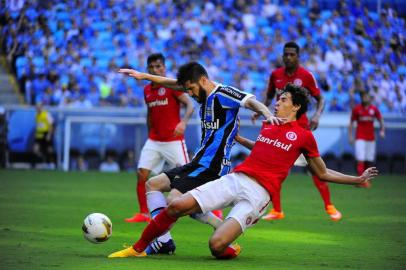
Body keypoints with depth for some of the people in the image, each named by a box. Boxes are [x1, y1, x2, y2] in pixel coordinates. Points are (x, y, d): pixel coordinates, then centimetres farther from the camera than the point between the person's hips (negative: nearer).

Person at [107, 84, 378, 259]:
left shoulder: (303, 136, 5)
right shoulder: (267, 125, 20)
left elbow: (323, 173, 14)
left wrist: (358, 179, 9)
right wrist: (237, 137, 46)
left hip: (257, 193, -5)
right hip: (234, 180, 5)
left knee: (217, 246, -24)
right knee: (176, 206, -12)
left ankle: (231, 252, 13)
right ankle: (138, 249, 3)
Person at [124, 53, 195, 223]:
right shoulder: (147, 90, 11)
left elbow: (189, 105, -14)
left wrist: (183, 122, -30)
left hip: (173, 140, -6)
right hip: (154, 141, 6)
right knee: (141, 174, -4)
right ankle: (144, 213, 6)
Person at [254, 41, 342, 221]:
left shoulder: (306, 76, -7)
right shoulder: (275, 75, 3)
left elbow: (320, 99, 0)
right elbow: (270, 96, 19)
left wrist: (317, 116, -17)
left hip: (300, 127, -3)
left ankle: (329, 207, 6)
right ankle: (277, 211, 6)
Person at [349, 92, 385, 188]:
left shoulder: (374, 109, 6)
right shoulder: (356, 109, 0)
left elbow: (381, 120, 12)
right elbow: (351, 123, 4)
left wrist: (382, 131, -4)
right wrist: (350, 136, -1)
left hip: (371, 138, 3)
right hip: (360, 138, -3)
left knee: (369, 160, 6)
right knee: (360, 159, -13)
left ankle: (366, 180, 17)